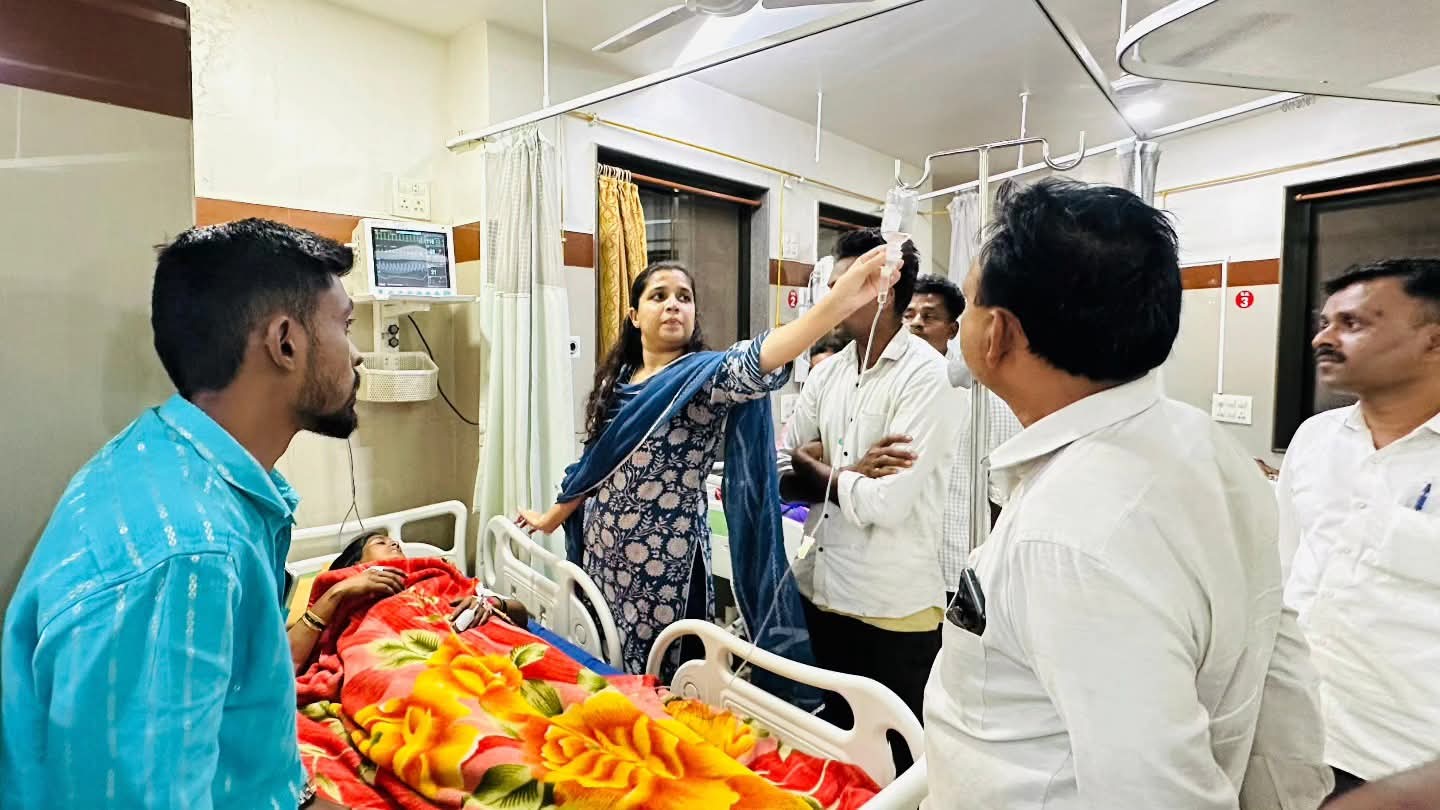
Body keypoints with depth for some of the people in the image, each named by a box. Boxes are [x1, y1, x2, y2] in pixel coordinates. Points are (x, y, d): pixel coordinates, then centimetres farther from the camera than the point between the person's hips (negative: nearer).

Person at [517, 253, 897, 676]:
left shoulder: (706, 375, -13)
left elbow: (756, 362, -35)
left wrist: (843, 299, -51)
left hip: (666, 563, -5)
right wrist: (550, 519, 26)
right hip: (603, 553, 6)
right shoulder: (614, 379, 5)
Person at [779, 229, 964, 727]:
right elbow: (779, 477, 3)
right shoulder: (828, 373, 6)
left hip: (893, 611, -6)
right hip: (820, 593, 6)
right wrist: (849, 475, -15)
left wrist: (817, 470, -6)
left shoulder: (927, 376, -14)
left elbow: (888, 502, -22)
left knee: (893, 757, 14)